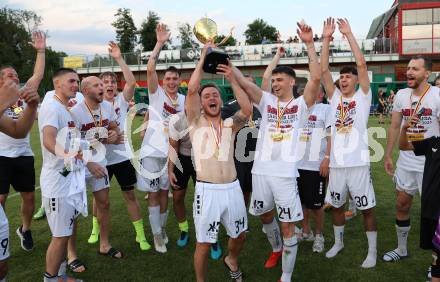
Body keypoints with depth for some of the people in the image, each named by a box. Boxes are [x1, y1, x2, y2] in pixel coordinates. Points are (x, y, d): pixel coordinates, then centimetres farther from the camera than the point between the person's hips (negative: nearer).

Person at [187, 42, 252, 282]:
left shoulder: (230, 124, 7)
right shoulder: (196, 122, 0)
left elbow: (247, 110, -13)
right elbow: (191, 90, -14)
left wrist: (232, 79, -13)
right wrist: (203, 57, -7)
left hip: (232, 188, 4)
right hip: (207, 190, -3)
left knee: (239, 235, 20)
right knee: (204, 243, 4)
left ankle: (231, 261, 51)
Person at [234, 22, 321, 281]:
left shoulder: (301, 104, 1)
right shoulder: (267, 101, 9)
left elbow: (316, 78, -14)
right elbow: (242, 80, -1)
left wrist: (309, 44, -17)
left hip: (285, 172, -4)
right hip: (261, 170, 4)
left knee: (288, 226, 2)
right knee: (265, 215, 22)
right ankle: (277, 248, 51)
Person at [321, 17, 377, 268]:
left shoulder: (363, 96, 1)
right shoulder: (334, 97, 9)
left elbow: (362, 64, -10)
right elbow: (323, 70, 0)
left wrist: (349, 34, -8)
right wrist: (326, 39, -4)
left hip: (358, 163, -4)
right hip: (337, 163, 4)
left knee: (367, 208, 6)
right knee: (336, 205, 16)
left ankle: (373, 251, 20)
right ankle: (338, 242, 35)